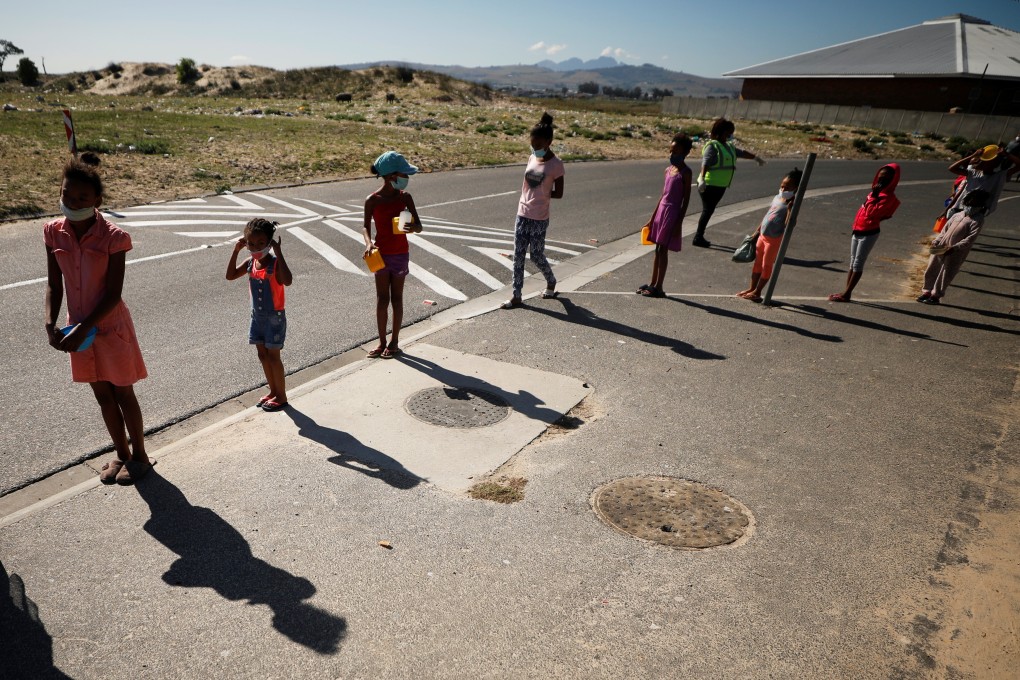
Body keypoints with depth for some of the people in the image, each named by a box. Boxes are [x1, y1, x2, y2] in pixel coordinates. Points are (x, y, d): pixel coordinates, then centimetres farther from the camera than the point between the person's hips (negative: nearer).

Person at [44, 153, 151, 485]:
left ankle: (139, 455, 26)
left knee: (123, 395, 8)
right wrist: (50, 324, -13)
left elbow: (114, 294, -18)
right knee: (103, 396, 16)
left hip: (110, 327, -5)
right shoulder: (55, 233, -4)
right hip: (79, 328, 5)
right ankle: (121, 454, 33)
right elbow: (54, 285, 0)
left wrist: (83, 329, -22)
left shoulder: (112, 237, -18)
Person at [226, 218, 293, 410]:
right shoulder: (250, 263, 0)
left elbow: (288, 281, -39)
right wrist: (236, 250, -2)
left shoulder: (275, 264, -20)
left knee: (273, 356, -1)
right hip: (257, 316, 7)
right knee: (262, 355, 14)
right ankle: (273, 391, 28)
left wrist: (279, 253, -37)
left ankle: (281, 396, 13)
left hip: (274, 317, -7)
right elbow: (230, 275, 5)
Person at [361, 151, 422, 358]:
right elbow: (366, 226, -6)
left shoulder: (405, 197, -3)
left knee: (396, 298, 8)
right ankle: (382, 341, 18)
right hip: (381, 254, -1)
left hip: (401, 254, 1)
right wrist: (368, 243, -27)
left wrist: (412, 227, -30)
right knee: (382, 298, 6)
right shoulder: (373, 200, -8)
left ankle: (394, 341, 19)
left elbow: (418, 225, -6)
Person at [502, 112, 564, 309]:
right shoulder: (532, 158, 7)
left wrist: (541, 193, -3)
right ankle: (516, 296, 10)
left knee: (536, 256, 3)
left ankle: (551, 282, 32)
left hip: (539, 218, -6)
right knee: (518, 255, 4)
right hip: (522, 215, 6)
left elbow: (558, 194, -9)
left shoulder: (556, 164, -11)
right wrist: (530, 195, 1)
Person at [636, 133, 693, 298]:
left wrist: (679, 223, -17)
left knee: (663, 249, -5)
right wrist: (652, 218, 15)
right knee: (658, 249, 11)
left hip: (672, 213, -7)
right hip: (661, 210, 7)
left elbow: (686, 200, -12)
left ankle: (658, 288, 0)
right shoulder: (668, 170, 11)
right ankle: (653, 284, 19)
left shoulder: (685, 172, -10)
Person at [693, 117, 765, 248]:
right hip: (709, 185, -9)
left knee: (709, 211, 11)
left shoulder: (729, 146, 15)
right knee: (707, 211, -8)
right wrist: (702, 179, -41)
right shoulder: (712, 145, -13)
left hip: (720, 186, 9)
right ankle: (698, 238, -3)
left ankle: (699, 237, 18)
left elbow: (741, 153, 31)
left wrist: (756, 158, 40)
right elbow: (706, 162, -27)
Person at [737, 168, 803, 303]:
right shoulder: (777, 198, 7)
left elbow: (788, 225, -26)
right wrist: (757, 232, 20)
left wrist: (790, 209, -35)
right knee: (757, 263, 15)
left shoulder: (791, 205, -16)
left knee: (767, 266, 4)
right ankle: (751, 288, 27)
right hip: (763, 236, 8)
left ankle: (757, 292, 13)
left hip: (774, 239, -8)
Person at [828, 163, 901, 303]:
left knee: (858, 263, -6)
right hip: (858, 231, 9)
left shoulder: (888, 197, -13)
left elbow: (872, 212, -23)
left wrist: (873, 196, -18)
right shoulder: (876, 191, 13)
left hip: (869, 233, -9)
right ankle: (846, 292, 15)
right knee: (853, 262, 10)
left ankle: (846, 294, -5)